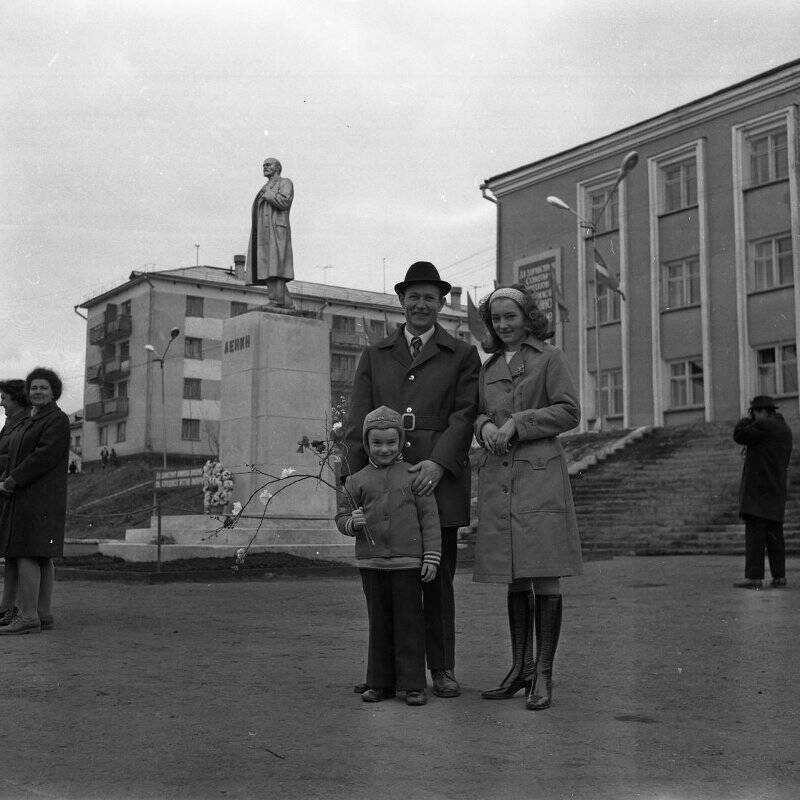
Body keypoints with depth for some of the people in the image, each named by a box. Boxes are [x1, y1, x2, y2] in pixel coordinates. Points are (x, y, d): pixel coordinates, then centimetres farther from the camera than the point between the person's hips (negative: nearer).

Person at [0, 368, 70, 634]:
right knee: (41, 557, 8)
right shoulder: (30, 423, 20)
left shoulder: (57, 420, -9)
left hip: (39, 496, -9)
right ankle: (43, 614, 10)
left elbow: (45, 457, -19)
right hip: (23, 498, 9)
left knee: (26, 554, -13)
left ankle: (28, 617, -13)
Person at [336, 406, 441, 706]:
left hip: (407, 561, -2)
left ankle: (413, 684, 8)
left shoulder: (413, 476, 1)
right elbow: (341, 518, 13)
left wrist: (431, 557, -5)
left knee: (409, 623, 1)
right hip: (371, 562, 2)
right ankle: (380, 683, 19)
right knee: (379, 624, 10)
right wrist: (351, 522, -11)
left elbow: (429, 518, 0)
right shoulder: (357, 481, 7)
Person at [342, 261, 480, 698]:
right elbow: (357, 420, 8)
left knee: (437, 578, 4)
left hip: (438, 480, -1)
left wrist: (438, 463, -15)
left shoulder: (462, 356, 11)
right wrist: (356, 479, -4)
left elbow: (464, 415, 0)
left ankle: (442, 669, 13)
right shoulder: (374, 356, 16)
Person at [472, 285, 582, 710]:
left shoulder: (549, 357, 3)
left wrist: (518, 423, -11)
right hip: (497, 479, 5)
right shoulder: (488, 367, 18)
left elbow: (569, 411, -4)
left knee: (545, 577, -5)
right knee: (515, 580, 9)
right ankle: (520, 667, 17)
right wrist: (485, 425, -2)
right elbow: (477, 413, 21)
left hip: (540, 476, -5)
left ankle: (543, 674, 0)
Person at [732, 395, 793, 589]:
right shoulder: (785, 430, 17)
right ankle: (779, 576, 8)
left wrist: (745, 420, 6)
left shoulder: (764, 426, -12)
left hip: (758, 489, -9)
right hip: (777, 490, 9)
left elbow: (739, 436, -8)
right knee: (774, 534, 10)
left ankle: (754, 577, -12)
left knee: (754, 532, -9)